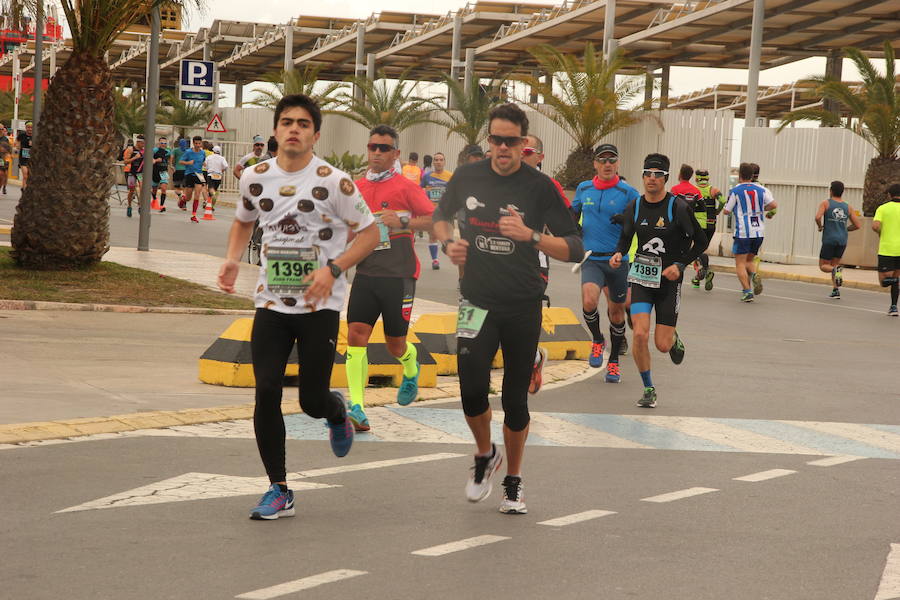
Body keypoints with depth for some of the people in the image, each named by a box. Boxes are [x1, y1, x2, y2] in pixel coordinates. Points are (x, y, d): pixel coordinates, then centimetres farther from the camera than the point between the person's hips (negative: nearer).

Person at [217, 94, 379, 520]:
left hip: (320, 306, -3)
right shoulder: (255, 178, 3)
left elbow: (369, 233, -4)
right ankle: (278, 490, 4)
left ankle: (337, 413, 38)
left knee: (313, 400, -3)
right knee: (266, 392, -7)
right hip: (271, 304, 3)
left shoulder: (333, 182, -10)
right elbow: (243, 221, 23)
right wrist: (232, 260, 3)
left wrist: (333, 269, -18)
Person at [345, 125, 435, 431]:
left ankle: (411, 372, 44)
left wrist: (403, 222, -23)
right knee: (356, 334, -14)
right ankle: (357, 408, -17)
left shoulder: (405, 187, -5)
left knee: (395, 345, 7)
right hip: (366, 273, 4)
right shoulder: (357, 187, 9)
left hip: (398, 275, -4)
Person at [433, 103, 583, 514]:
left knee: (515, 399, 5)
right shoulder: (467, 177, 1)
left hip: (523, 307, -1)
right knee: (472, 391, -14)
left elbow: (574, 249, -10)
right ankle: (485, 454, 16)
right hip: (477, 302, 1)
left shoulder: (539, 187, -8)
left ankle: (513, 482, 25)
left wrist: (530, 235, -25)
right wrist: (448, 242, 1)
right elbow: (441, 215, 22)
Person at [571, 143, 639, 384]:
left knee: (616, 310, 10)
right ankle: (597, 340, 6)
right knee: (589, 301, -24)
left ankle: (614, 362, 28)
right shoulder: (583, 189, 6)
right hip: (591, 259, 1)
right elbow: (573, 213, 25)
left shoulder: (627, 192, -3)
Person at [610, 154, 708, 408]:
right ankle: (648, 389, 3)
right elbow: (626, 237, 16)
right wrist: (619, 254, -5)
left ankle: (673, 338, 38)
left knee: (662, 345, -2)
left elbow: (701, 242, -2)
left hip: (669, 280, -2)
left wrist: (680, 265, -13)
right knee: (640, 334, -16)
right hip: (641, 277, 2)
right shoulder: (634, 208, 1)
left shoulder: (678, 207, -9)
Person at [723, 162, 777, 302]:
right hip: (759, 232, 4)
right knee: (749, 259, 20)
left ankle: (747, 291, -9)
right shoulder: (761, 189, 7)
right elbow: (774, 205, -3)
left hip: (743, 232, -4)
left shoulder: (735, 191, -3)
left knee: (740, 263, 3)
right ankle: (755, 274, -11)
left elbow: (727, 211, 0)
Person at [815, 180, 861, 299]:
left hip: (829, 240, -4)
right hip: (842, 241, 4)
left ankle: (836, 270, -25)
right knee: (835, 264, 18)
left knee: (823, 266, 7)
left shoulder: (825, 203, -2)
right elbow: (857, 225, 8)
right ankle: (836, 290, 4)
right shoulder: (847, 207, 8)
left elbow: (818, 217, -18)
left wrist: (820, 227, 2)